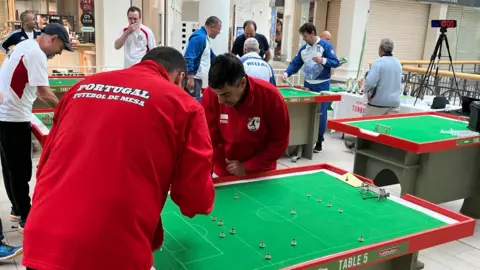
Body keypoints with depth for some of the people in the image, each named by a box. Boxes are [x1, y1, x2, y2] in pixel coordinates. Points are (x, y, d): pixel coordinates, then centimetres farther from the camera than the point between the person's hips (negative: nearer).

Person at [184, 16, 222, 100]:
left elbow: (211, 56, 31)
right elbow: (188, 58, -25)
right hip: (193, 78, -10)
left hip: (198, 78, 10)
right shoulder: (199, 37, -16)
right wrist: (190, 78, -28)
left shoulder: (205, 38, 16)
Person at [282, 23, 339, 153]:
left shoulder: (326, 45, -9)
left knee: (320, 114, -1)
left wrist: (323, 60, -27)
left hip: (322, 85, -5)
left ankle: (319, 142, 9)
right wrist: (287, 73, -8)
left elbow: (336, 63, -11)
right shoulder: (303, 49, 7)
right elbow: (295, 64, 9)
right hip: (308, 84, 6)